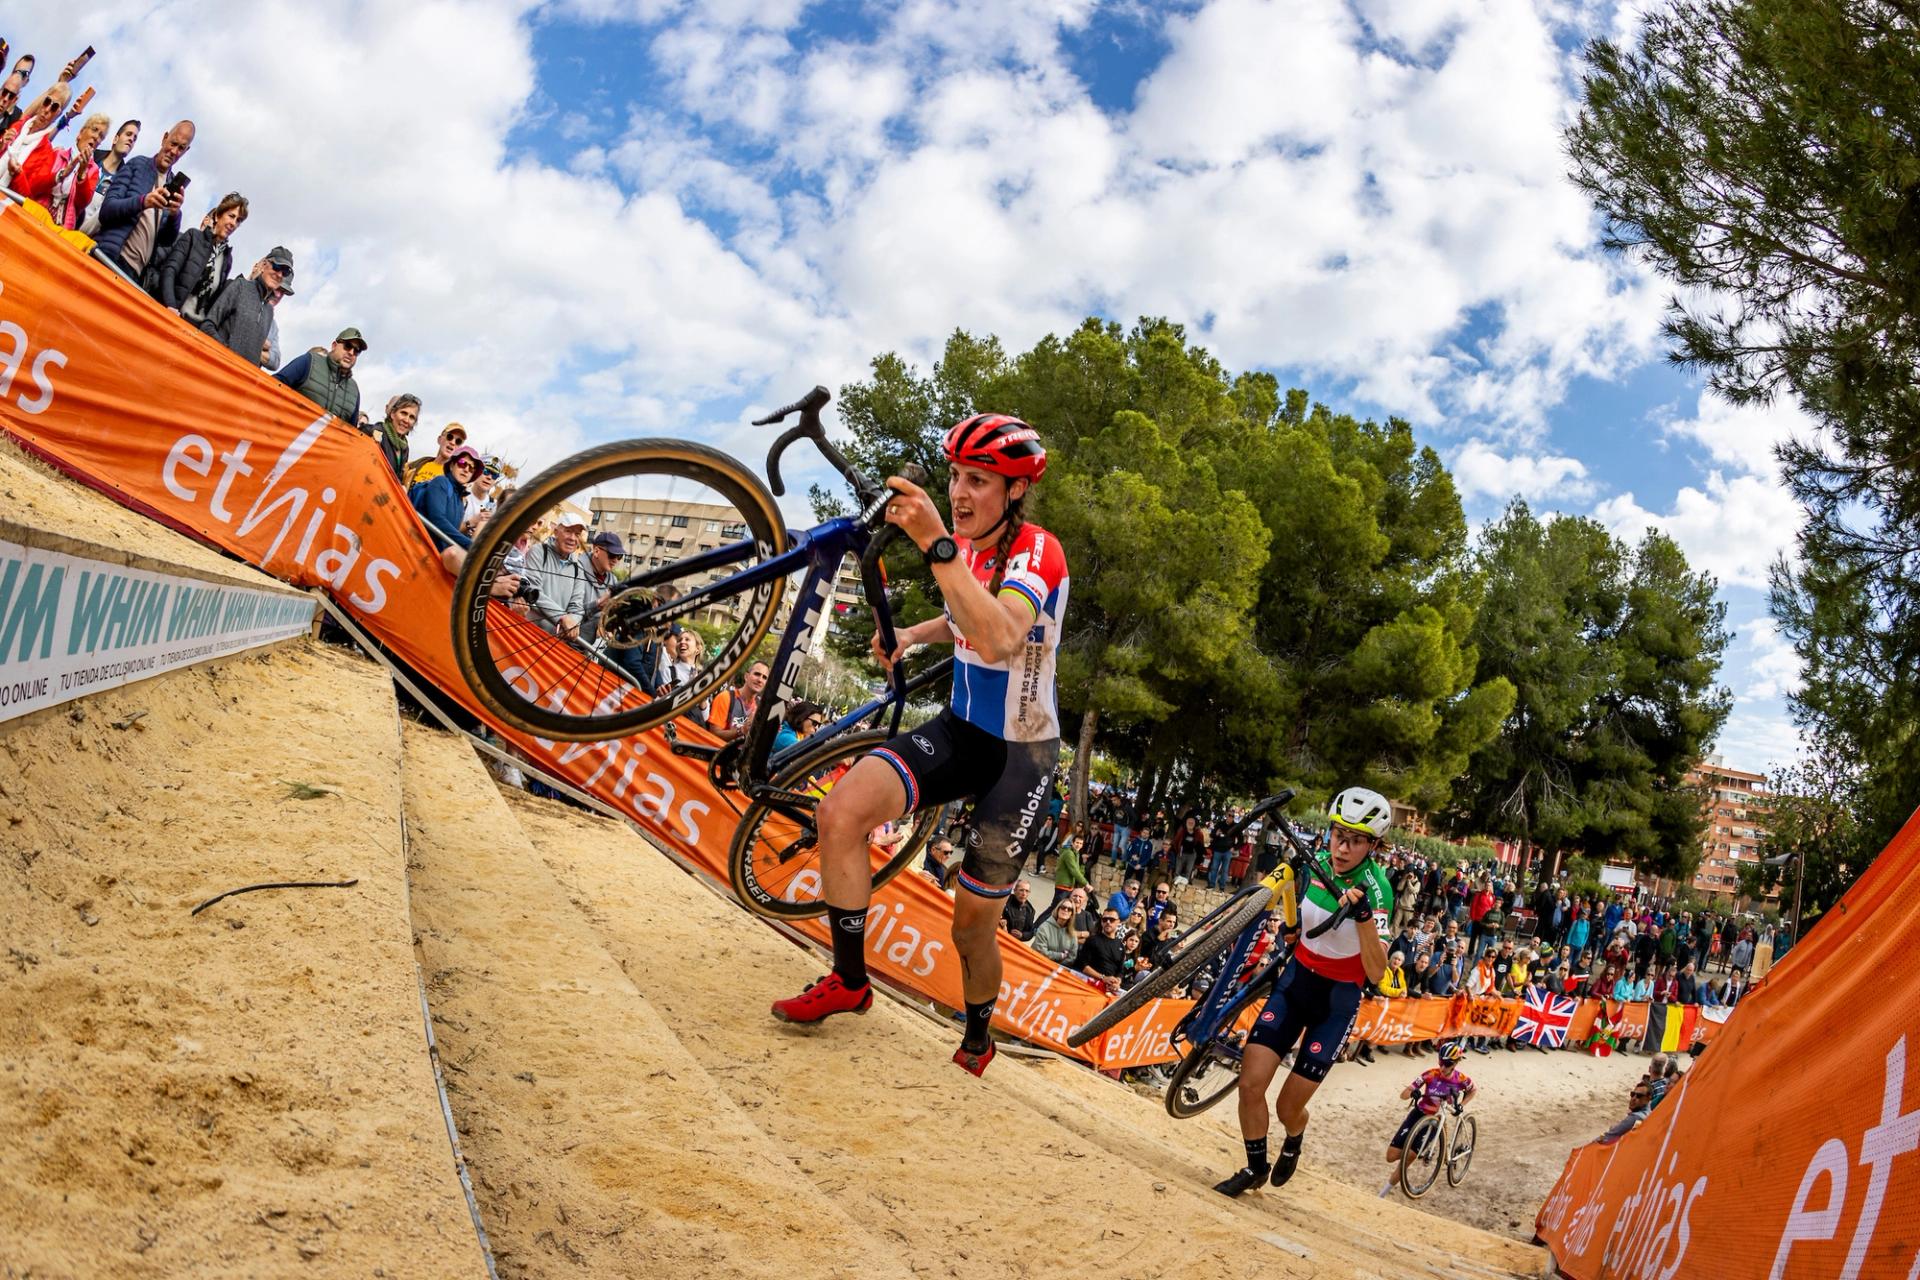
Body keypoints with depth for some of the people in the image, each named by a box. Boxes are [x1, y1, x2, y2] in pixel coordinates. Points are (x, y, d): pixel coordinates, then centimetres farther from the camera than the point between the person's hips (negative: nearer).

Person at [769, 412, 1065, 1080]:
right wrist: (911, 634, 4)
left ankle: (977, 1040, 35)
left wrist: (936, 545, -49)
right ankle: (849, 980, -2)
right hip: (959, 729, 6)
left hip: (1021, 752, -6)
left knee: (973, 924, 4)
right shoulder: (963, 546, -1)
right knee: (841, 811, -19)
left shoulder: (1037, 552, -22)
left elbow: (998, 636, -44)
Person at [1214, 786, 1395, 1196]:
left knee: (1288, 1107, 1)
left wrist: (1363, 915, -42)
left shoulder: (1376, 890, -21)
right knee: (1250, 1083, -9)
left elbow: (1376, 971, -32)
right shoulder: (1316, 865, -8)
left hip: (1337, 1000, -4)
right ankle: (1255, 1167, 16)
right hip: (1295, 982, 4)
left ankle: (1293, 1144, 38)